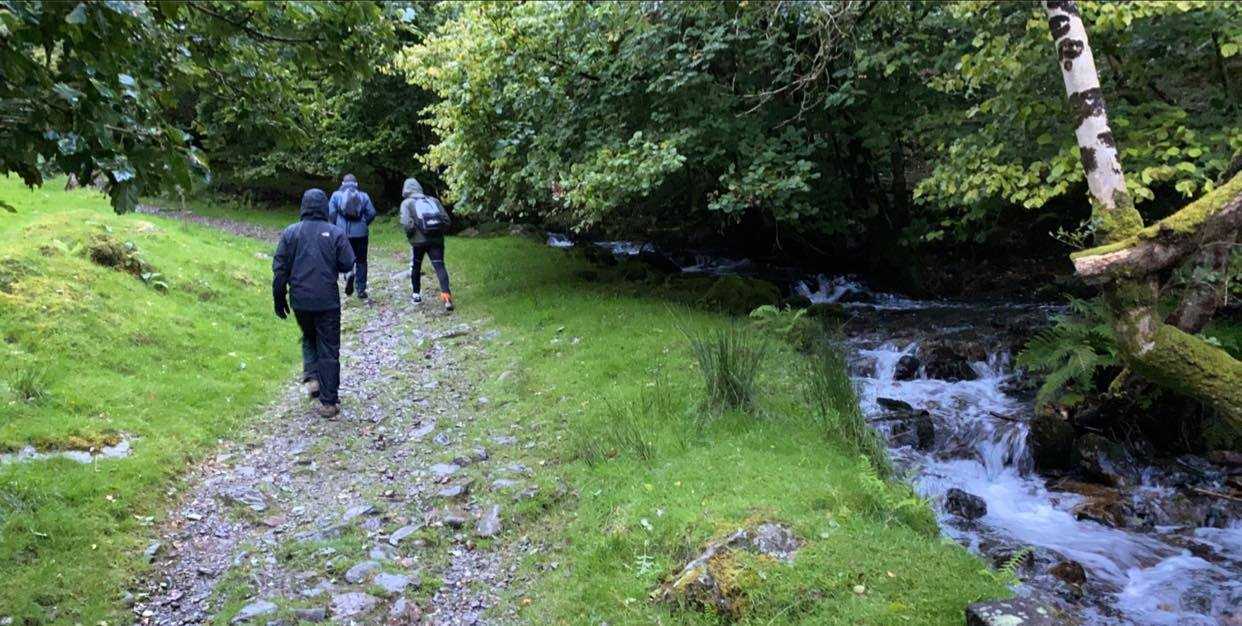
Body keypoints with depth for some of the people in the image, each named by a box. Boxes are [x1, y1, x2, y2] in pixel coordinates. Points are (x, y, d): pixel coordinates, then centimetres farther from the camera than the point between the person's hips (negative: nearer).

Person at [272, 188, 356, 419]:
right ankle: (328, 402, 5)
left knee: (309, 338, 28)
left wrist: (279, 298, 9)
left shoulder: (290, 233, -1)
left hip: (300, 301, 2)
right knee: (329, 350, 4)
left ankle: (311, 376, 10)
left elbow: (279, 268, 0)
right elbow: (348, 265, -6)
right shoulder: (336, 233, -6)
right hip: (328, 302, -2)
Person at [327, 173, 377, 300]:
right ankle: (361, 289, 12)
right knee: (361, 260, 10)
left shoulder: (336, 195, 1)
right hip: (360, 233, 1)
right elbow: (372, 213, -3)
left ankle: (348, 273, -18)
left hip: (342, 232, -1)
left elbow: (331, 213, -8)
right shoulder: (363, 196, 3)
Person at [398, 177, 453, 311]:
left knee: (415, 267, 21)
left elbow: (407, 224, -9)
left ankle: (417, 294, 31)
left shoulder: (406, 203, 5)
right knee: (439, 266, -6)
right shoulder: (433, 200, 15)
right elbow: (446, 219, 9)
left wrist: (409, 235, 8)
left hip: (418, 240, -1)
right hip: (437, 239, 2)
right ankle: (446, 294, -24)